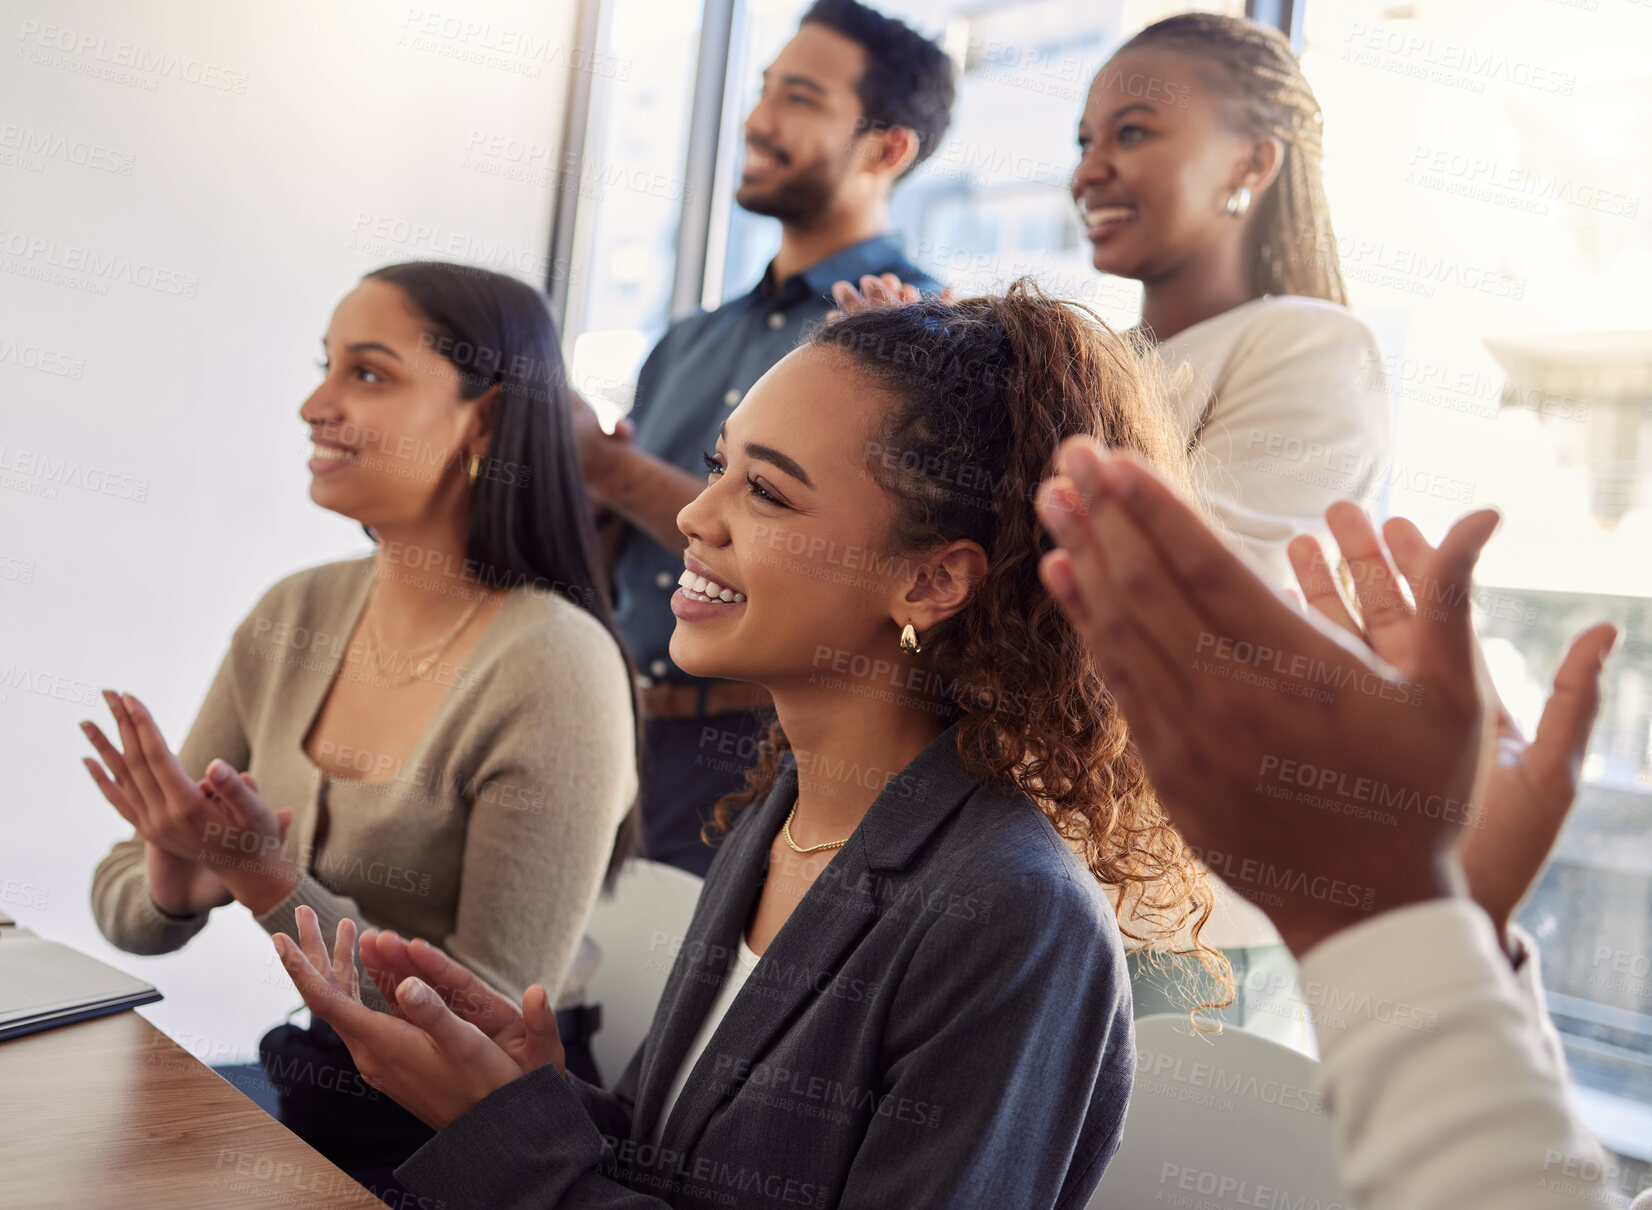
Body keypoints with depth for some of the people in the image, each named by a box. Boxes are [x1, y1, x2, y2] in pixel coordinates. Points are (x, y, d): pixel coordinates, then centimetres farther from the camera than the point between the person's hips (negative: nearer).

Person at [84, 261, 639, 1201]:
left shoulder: (551, 667, -20)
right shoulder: (294, 618, 0)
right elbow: (121, 903, 5)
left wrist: (263, 877, -24)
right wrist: (174, 884, -17)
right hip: (309, 1105, 6)